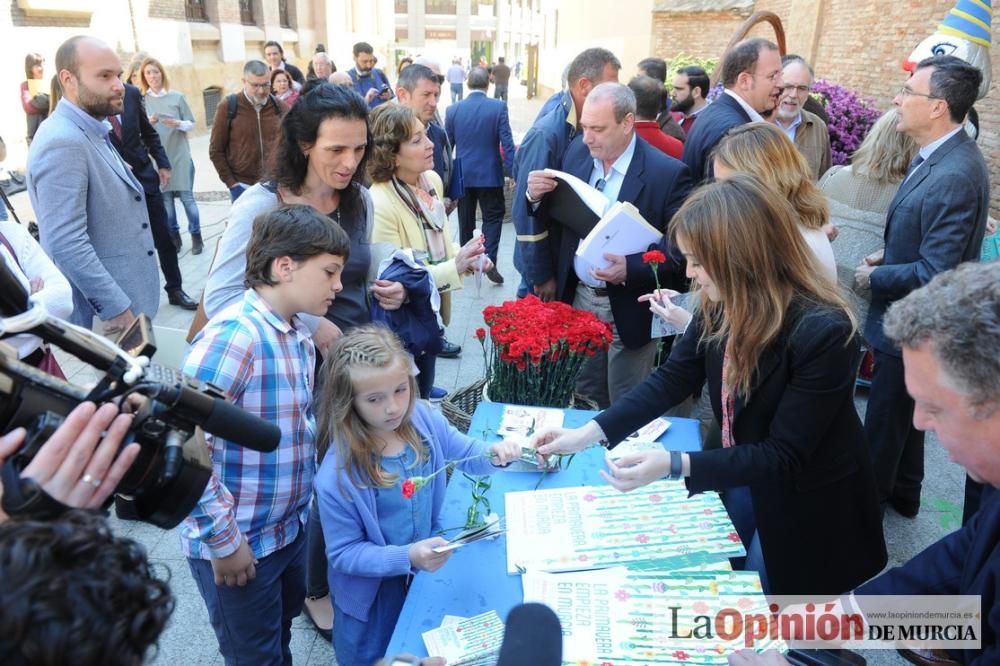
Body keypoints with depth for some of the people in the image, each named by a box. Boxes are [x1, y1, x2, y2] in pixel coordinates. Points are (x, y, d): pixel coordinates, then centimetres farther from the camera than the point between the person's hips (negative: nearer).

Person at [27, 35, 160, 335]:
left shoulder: (93, 131, 11)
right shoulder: (62, 143, -21)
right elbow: (67, 244, -27)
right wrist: (117, 308, -24)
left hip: (123, 298, 10)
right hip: (101, 312, -10)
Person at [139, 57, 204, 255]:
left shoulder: (177, 97, -1)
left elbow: (191, 123, 3)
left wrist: (178, 124, -16)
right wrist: (148, 123, -17)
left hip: (180, 155, -1)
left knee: (186, 197, -1)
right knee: (165, 199, 6)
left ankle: (196, 237, 12)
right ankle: (174, 237, 19)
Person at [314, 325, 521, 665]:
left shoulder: (423, 418, -18)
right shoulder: (337, 476, -32)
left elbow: (465, 452, 1)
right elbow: (344, 553, -22)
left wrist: (494, 454, -21)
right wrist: (407, 557, -35)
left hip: (428, 571, 5)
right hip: (373, 594, -4)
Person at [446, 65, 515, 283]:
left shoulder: (453, 110, -2)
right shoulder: (498, 107, -10)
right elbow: (507, 142, -11)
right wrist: (511, 171, -4)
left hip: (463, 175, 3)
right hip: (490, 174, -2)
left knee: (466, 220, 15)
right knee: (493, 217, 8)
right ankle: (489, 261, -5)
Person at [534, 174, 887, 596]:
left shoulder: (823, 331, -32)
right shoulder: (719, 304, -15)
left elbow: (783, 457, -28)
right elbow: (673, 379, -4)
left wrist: (675, 465, -36)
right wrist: (590, 432, -11)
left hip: (804, 502, -5)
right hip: (738, 478, 6)